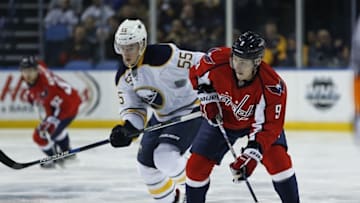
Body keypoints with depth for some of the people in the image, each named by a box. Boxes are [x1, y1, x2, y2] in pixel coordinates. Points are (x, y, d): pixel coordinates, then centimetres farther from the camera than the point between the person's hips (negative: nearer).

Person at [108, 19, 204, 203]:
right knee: (146, 164, 8)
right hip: (161, 117, 8)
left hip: (190, 112, -8)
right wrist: (127, 128, -18)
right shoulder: (123, 76, -4)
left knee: (165, 157, -26)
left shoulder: (163, 56, -29)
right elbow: (133, 107, 2)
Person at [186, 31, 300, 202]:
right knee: (196, 165, -3)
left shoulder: (272, 86, -37)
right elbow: (197, 74, -7)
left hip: (258, 119, -2)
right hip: (222, 118, 2)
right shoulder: (218, 59, -31)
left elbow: (268, 126, -34)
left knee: (277, 159, -22)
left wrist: (251, 155, -42)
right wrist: (208, 100, -15)